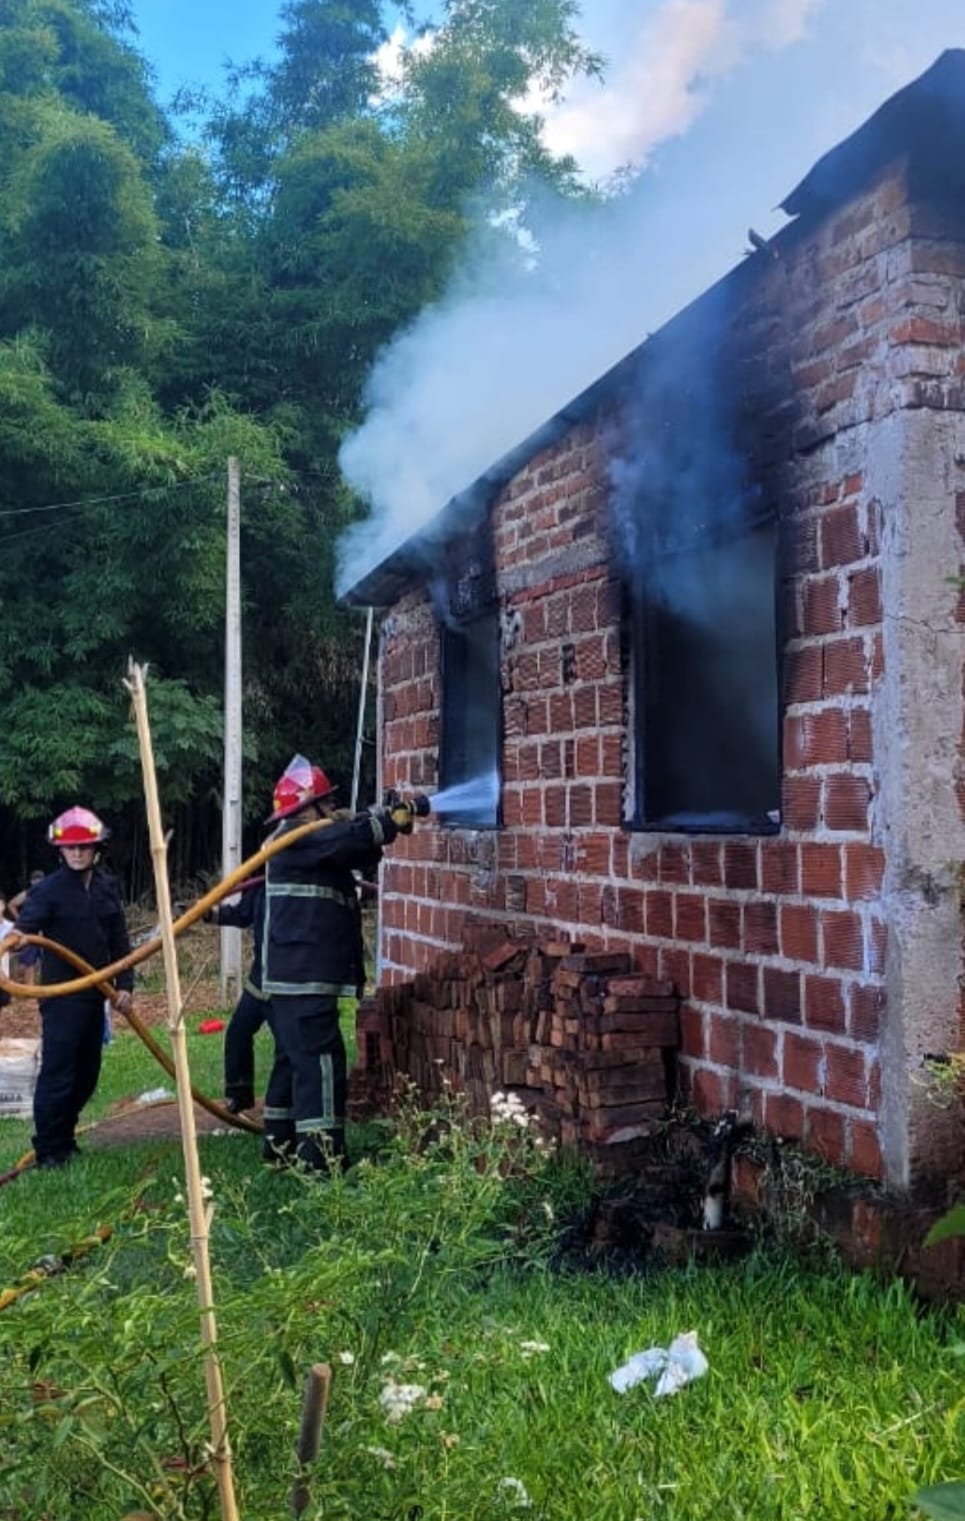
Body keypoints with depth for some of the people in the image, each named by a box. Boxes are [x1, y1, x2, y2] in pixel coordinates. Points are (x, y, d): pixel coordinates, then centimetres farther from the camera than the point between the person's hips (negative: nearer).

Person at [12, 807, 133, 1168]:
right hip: (61, 996, -6)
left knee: (87, 1073, 14)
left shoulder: (107, 885, 7)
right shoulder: (48, 889, -10)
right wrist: (18, 936, -46)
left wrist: (125, 984, 8)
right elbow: (25, 924, -23)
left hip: (95, 994, 6)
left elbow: (119, 940, 11)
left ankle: (64, 1138, 29)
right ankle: (47, 1149, 5)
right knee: (57, 1072, -5)